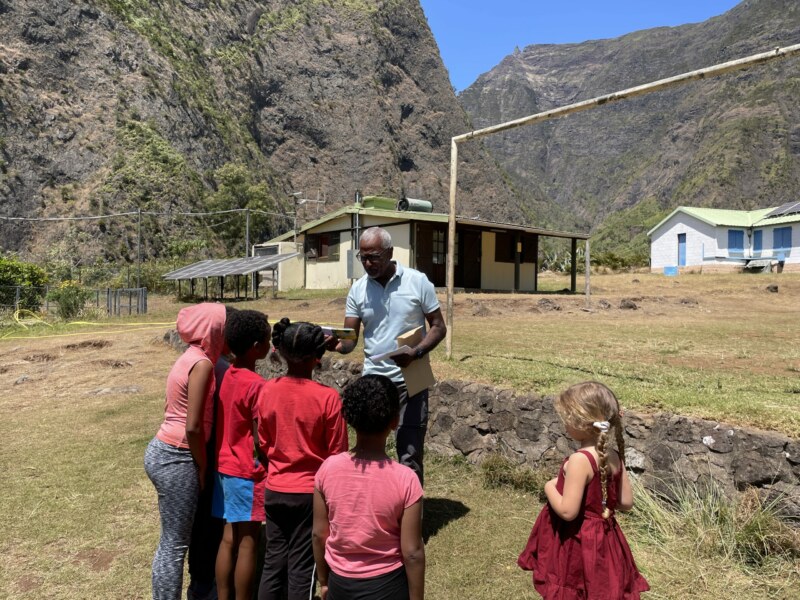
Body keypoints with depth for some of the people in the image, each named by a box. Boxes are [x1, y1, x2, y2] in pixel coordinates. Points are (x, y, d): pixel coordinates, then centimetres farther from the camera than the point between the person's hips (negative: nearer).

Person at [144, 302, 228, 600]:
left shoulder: (190, 358, 9)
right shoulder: (202, 364, -19)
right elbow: (192, 427, -22)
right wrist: (203, 466, -7)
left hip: (164, 451, 10)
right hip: (176, 459, -10)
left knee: (173, 539, 18)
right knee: (175, 543, 2)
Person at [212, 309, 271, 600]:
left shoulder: (228, 376, 3)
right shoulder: (257, 385, -20)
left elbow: (231, 425, 10)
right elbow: (259, 439, -17)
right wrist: (269, 472, -7)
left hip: (225, 467, 8)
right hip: (248, 472, -8)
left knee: (229, 538, 16)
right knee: (248, 542, 4)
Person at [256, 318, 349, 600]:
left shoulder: (266, 391, -8)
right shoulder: (327, 397, -18)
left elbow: (263, 443, 3)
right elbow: (336, 453, -10)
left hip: (274, 490, 4)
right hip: (310, 492, -3)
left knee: (273, 561, 18)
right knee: (301, 566, 11)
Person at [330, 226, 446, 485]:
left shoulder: (418, 281, -7)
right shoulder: (358, 289, 0)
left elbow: (438, 326, -3)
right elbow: (350, 338, -1)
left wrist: (416, 352, -20)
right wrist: (337, 344, -25)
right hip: (372, 380, 3)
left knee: (410, 454, 4)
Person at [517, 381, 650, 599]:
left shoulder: (579, 460, -27)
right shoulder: (614, 457, -4)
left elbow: (567, 511, -28)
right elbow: (626, 503, 5)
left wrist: (549, 488, -11)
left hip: (576, 544, -7)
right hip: (603, 539, 8)